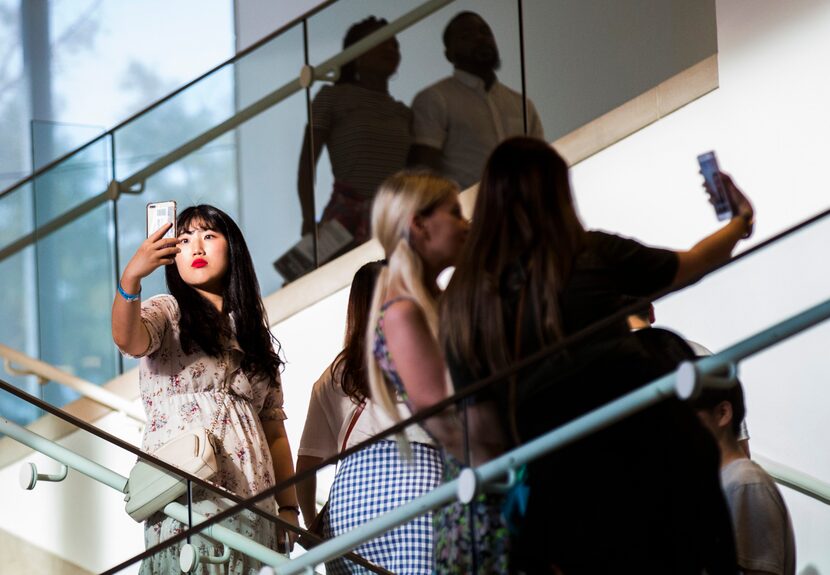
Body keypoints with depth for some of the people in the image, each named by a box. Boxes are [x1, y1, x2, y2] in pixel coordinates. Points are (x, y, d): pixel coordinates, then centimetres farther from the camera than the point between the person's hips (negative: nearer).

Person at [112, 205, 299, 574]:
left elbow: (274, 430, 17)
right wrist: (130, 279, -37)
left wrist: (288, 507, 7)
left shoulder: (253, 333, 21)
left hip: (251, 504, 4)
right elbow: (127, 340, -18)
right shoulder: (165, 313, 8)